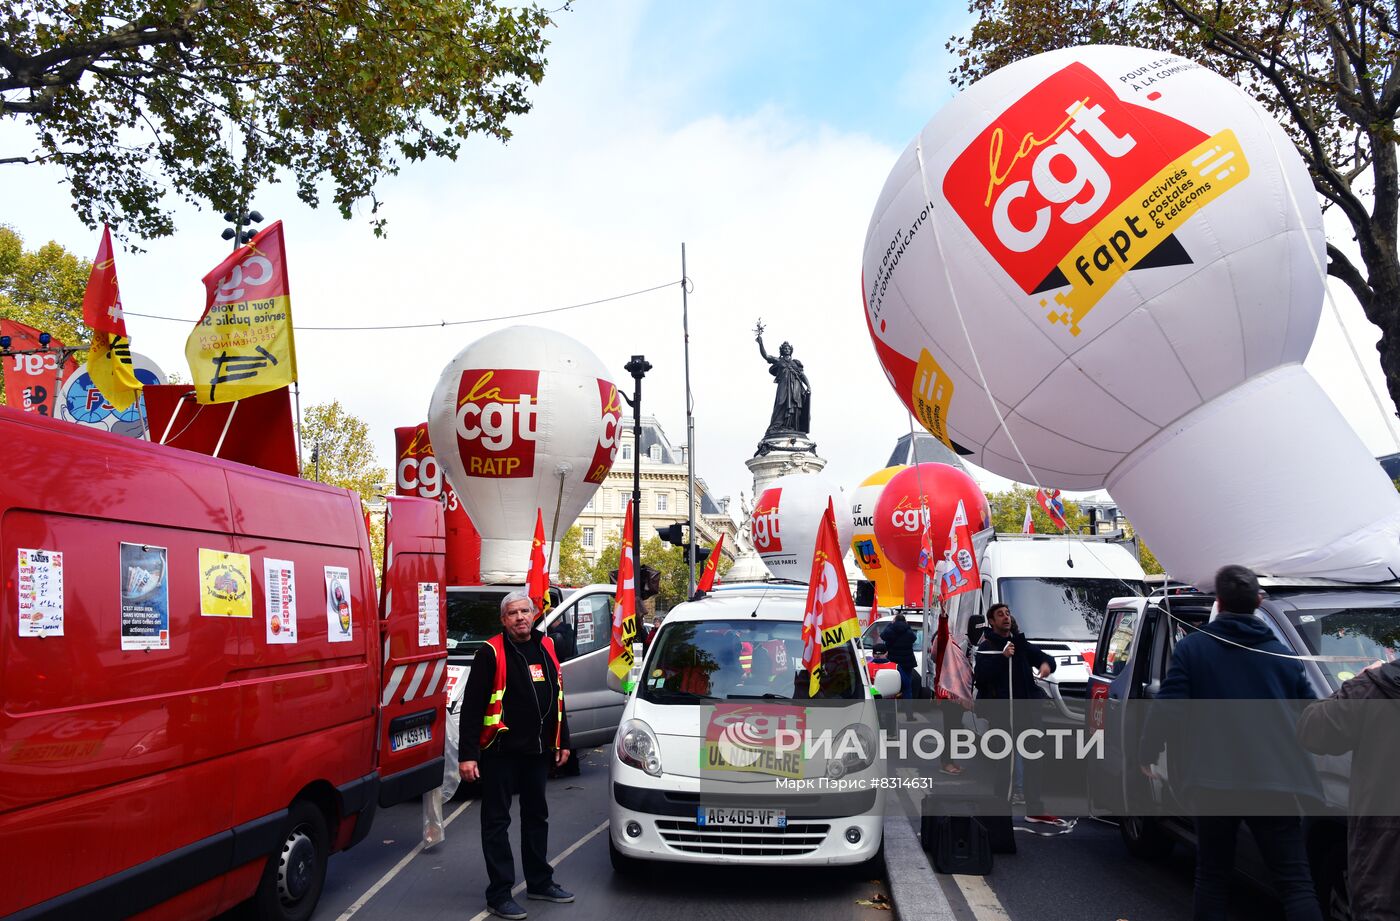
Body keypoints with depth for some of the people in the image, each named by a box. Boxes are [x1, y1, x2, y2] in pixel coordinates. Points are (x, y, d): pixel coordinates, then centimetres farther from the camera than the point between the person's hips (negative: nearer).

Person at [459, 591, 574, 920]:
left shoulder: (546, 647, 8)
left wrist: (562, 741, 15)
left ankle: (540, 881, 31)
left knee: (537, 816, 17)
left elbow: (557, 696, 17)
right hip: (500, 751, -6)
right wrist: (468, 754, -17)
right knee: (497, 821, 2)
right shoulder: (491, 652, -11)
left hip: (537, 750, 6)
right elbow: (471, 705, -13)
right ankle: (499, 895, 9)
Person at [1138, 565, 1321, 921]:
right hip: (1273, 783, 1)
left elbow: (1168, 708, -7)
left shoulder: (1191, 648, 0)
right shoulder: (1283, 655, 8)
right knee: (1296, 883, 1)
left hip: (1213, 782, 0)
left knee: (1212, 875, 12)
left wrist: (1147, 753, 7)